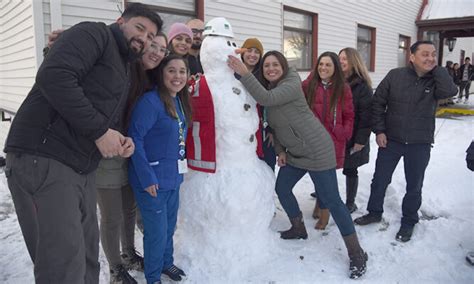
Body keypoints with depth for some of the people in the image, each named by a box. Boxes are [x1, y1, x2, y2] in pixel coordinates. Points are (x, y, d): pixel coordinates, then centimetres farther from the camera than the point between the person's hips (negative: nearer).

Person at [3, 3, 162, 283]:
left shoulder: (124, 70, 23)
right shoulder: (96, 34, -4)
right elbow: (53, 76, -22)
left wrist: (121, 140, 5)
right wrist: (100, 130, -19)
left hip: (83, 170, 9)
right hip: (43, 160, -9)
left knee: (87, 257, 15)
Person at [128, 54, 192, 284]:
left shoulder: (180, 102, 7)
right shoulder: (150, 101, -18)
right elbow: (135, 139, -22)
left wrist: (180, 166, 9)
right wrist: (147, 177, -23)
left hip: (174, 177, 8)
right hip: (152, 178, -7)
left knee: (169, 225, 22)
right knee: (157, 231, 5)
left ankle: (166, 262, 45)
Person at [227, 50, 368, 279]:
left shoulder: (292, 84, -16)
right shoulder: (270, 88, 9)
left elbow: (265, 99, -33)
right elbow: (275, 123, 13)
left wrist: (244, 73, -33)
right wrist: (280, 150, 4)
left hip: (317, 151, -9)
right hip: (294, 153, 9)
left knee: (331, 200, -7)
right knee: (281, 188, 14)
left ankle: (356, 253, 5)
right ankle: (298, 228, 38)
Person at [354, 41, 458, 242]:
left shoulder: (435, 80, -5)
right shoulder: (395, 75, -6)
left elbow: (450, 91, -28)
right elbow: (378, 103, -2)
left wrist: (436, 69, -16)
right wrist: (379, 131, -7)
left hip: (420, 144, 0)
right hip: (390, 140, 0)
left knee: (414, 186, 13)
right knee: (380, 180, 12)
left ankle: (408, 222, 34)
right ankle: (374, 212, 35)